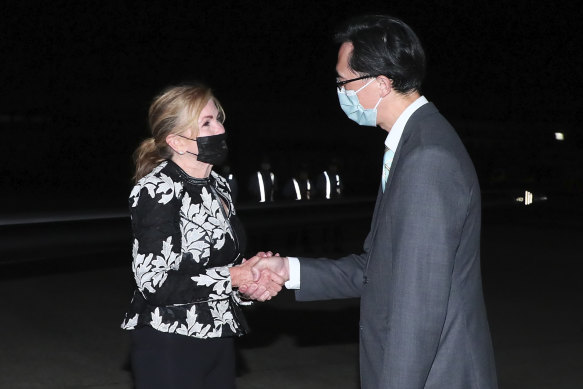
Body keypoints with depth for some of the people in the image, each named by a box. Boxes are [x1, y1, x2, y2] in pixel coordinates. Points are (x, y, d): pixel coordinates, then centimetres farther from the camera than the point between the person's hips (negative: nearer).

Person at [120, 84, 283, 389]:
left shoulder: (217, 186, 9)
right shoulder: (157, 191, -15)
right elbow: (154, 283, -21)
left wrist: (254, 276, -1)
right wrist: (232, 278, -19)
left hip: (217, 339, 7)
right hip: (169, 348, -7)